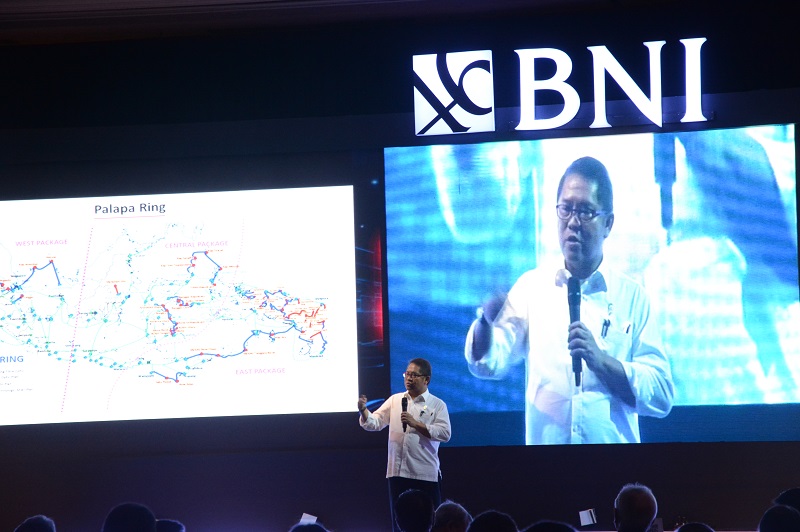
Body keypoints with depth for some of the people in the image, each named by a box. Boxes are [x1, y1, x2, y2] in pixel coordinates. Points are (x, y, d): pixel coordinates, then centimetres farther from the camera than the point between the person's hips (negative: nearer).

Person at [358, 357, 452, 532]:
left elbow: (445, 433, -10)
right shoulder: (395, 400, 11)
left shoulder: (437, 404, 1)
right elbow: (374, 423, 6)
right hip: (398, 472, 3)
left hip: (425, 474, -3)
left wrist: (416, 424, -17)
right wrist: (364, 411, -15)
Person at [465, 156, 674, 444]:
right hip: (545, 442, 2)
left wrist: (601, 361, -12)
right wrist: (486, 320, -21)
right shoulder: (532, 286, 8)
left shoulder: (632, 296, 6)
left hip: (613, 445, -2)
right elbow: (488, 363, -2)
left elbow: (662, 395, 2)